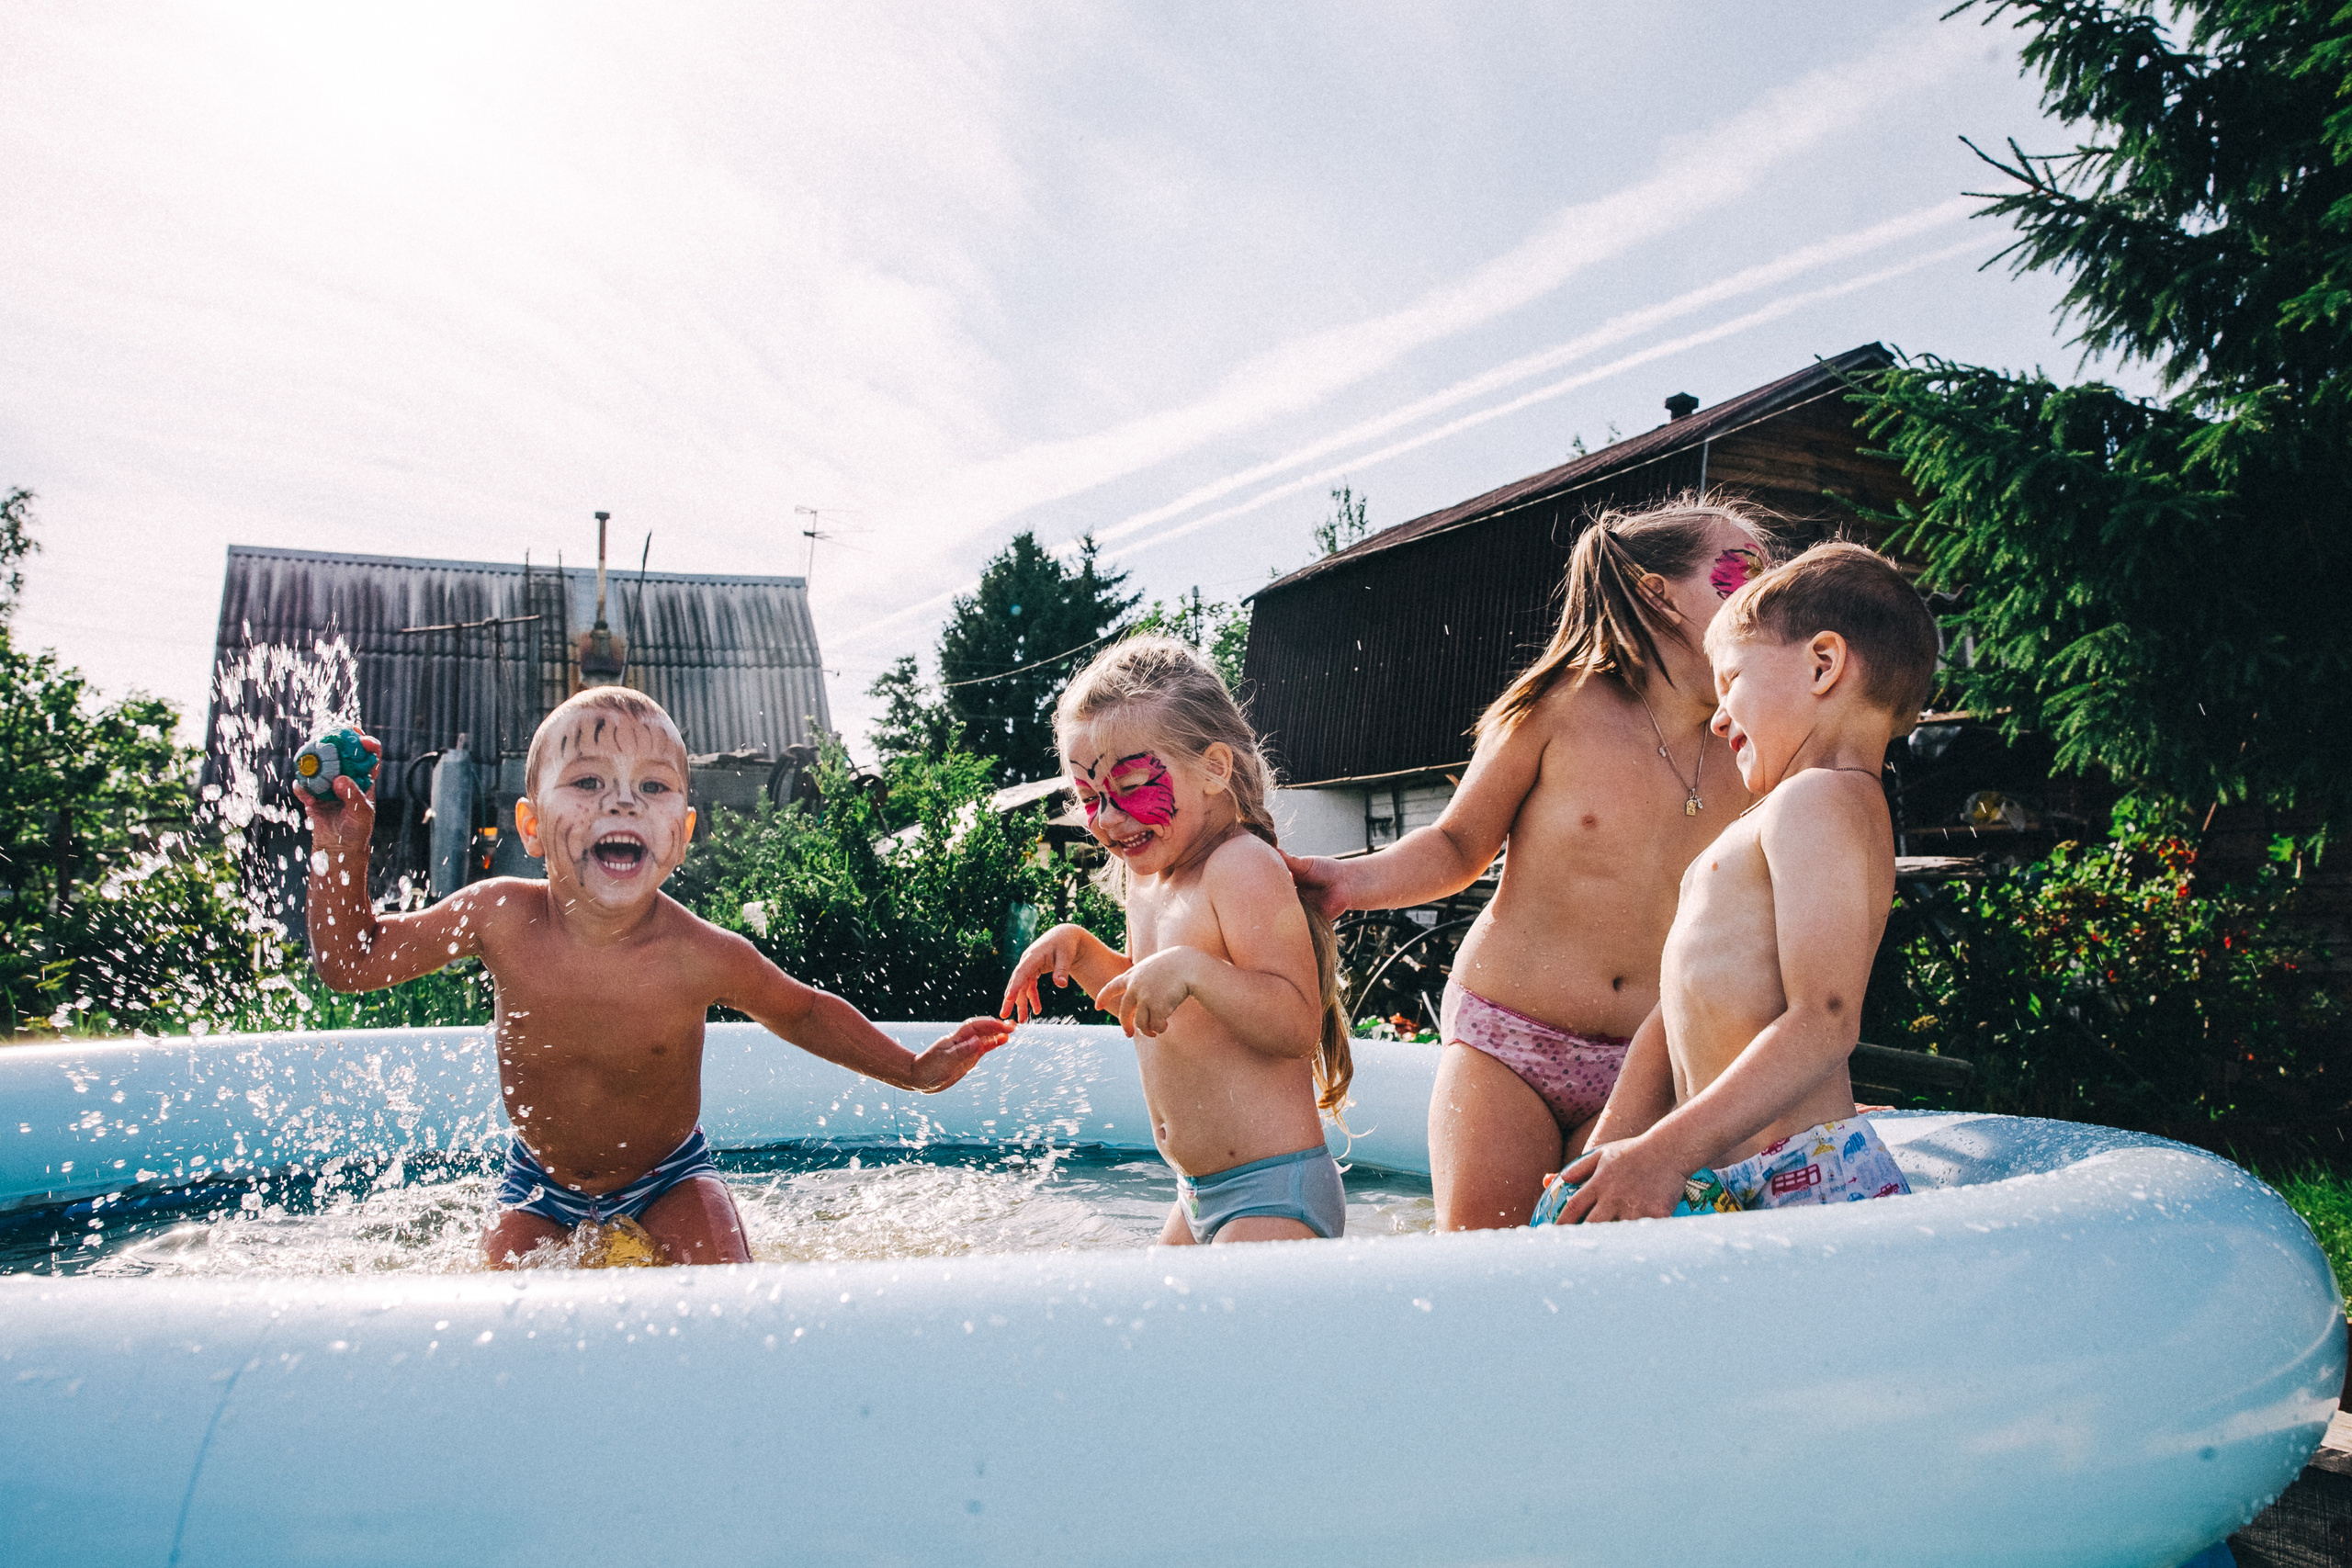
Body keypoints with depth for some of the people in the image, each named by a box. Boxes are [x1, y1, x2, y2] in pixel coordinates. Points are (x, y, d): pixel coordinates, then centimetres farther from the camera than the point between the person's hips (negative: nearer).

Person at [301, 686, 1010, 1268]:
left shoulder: (705, 957, -28)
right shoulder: (501, 919, -24)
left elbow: (801, 1011, -8)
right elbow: (352, 960, -9)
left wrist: (914, 1069, -6)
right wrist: (341, 845, -22)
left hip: (668, 1176, -2)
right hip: (540, 1181, 2)